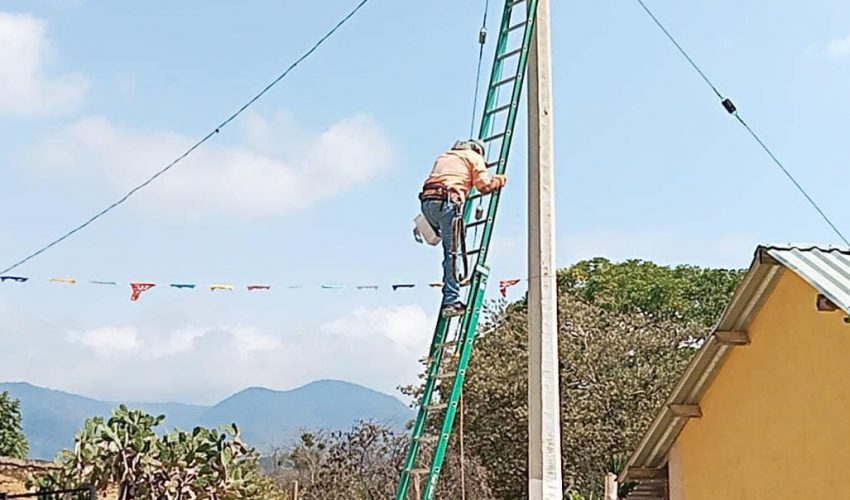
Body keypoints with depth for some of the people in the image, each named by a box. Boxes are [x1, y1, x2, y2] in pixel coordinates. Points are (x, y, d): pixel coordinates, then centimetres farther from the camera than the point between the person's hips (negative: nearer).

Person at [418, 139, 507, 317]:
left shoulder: (443, 157, 35)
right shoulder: (474, 157, 16)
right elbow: (484, 185, 7)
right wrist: (500, 180, 25)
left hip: (427, 201, 6)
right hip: (447, 202, -6)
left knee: (450, 249, 22)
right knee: (452, 253, -6)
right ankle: (451, 301, -11)